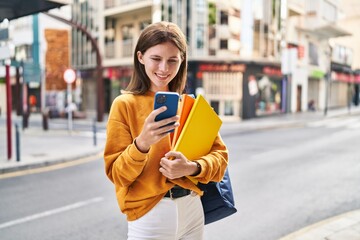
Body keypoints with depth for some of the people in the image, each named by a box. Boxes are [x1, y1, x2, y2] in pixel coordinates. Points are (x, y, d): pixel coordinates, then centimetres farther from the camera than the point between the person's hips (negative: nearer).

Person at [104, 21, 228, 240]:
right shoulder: (125, 105, -9)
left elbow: (219, 154, 2)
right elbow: (117, 175, -11)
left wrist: (192, 168, -18)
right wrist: (141, 143, -28)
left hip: (193, 208, 4)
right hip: (149, 214, -4)